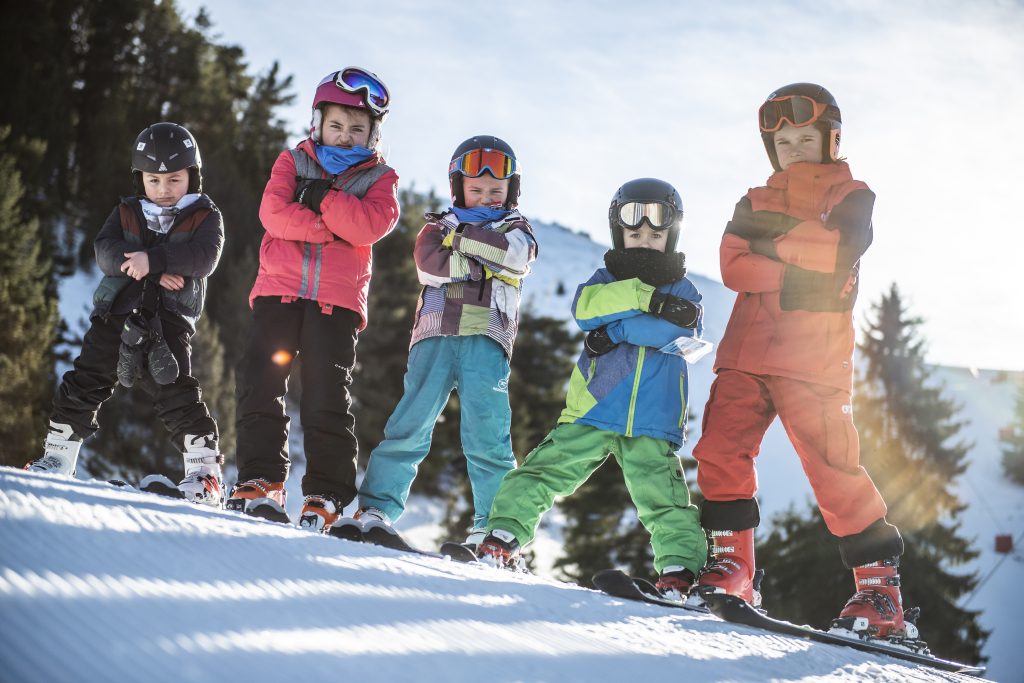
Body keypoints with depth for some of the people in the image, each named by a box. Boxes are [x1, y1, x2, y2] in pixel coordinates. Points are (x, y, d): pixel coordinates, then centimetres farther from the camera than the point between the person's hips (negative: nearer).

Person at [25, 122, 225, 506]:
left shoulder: (205, 218, 8)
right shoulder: (126, 213, 16)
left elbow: (204, 257, -12)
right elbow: (106, 252, -2)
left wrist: (152, 258, -24)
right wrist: (157, 270, -15)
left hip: (168, 324, -4)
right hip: (115, 317, 4)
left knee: (177, 395, -13)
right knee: (83, 385, 3)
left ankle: (206, 474, -8)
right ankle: (57, 459, 15)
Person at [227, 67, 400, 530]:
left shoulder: (379, 179, 9)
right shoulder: (293, 162, 11)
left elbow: (371, 226, -11)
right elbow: (273, 211, -7)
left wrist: (324, 196, -17)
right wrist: (333, 230, -15)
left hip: (337, 299, -2)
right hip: (280, 287, 2)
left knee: (327, 392, -6)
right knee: (261, 377, -7)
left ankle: (326, 492, -1)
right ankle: (261, 478, -1)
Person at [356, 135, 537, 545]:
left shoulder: (515, 230, 20)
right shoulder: (438, 226, 19)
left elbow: (514, 255, -6)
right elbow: (429, 264, -3)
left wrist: (461, 237, -2)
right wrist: (481, 259, -6)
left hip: (486, 340, 0)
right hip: (437, 334, 1)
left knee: (486, 434, -8)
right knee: (412, 420, -8)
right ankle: (378, 506, -3)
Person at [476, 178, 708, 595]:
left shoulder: (682, 292, 11)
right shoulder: (606, 278, 12)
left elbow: (685, 331, -12)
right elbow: (585, 307, -12)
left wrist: (618, 329, -13)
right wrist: (645, 296, -22)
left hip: (651, 425, -1)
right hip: (591, 413, 1)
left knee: (664, 499, -9)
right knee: (544, 472, -7)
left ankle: (682, 567, -5)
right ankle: (505, 536, -2)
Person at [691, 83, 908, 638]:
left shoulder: (850, 197, 10)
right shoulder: (756, 204, 20)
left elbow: (838, 249, -11)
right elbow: (732, 267, 2)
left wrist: (776, 237, -6)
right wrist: (795, 273, -9)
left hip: (813, 359, -4)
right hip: (747, 352, 4)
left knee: (833, 468, -10)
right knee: (719, 451, -11)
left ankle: (879, 583, -4)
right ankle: (732, 568, -2)